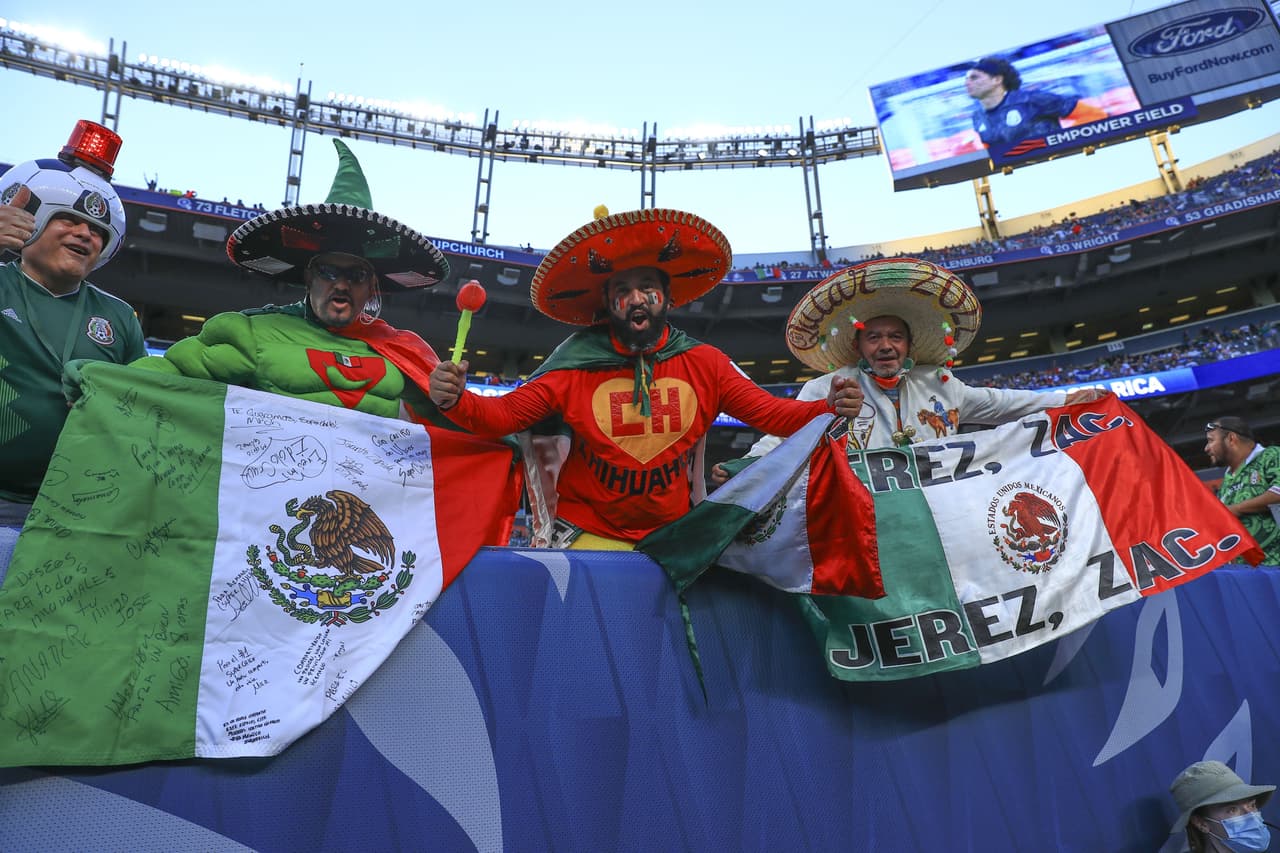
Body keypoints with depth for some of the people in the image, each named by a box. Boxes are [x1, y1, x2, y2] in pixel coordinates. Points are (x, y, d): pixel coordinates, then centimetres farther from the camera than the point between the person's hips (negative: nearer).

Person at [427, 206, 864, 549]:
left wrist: (827, 408, -19)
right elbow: (502, 414, -6)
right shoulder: (577, 367, -6)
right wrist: (454, 400, -26)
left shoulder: (705, 364, -1)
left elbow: (773, 413, -1)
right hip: (590, 536, -2)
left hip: (673, 536, 2)